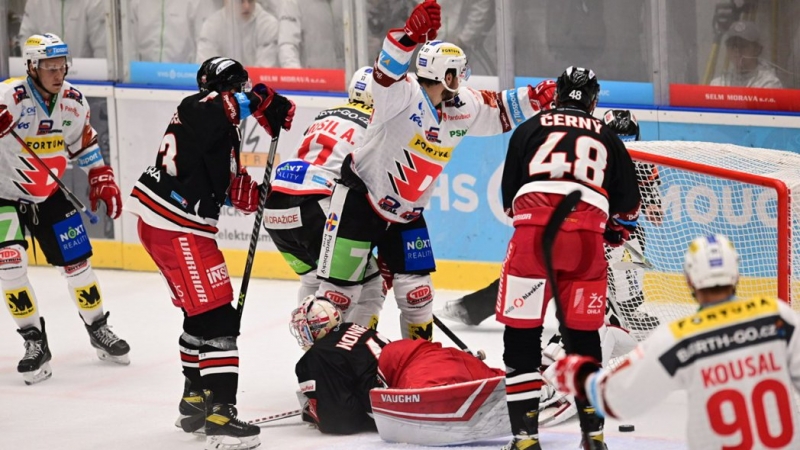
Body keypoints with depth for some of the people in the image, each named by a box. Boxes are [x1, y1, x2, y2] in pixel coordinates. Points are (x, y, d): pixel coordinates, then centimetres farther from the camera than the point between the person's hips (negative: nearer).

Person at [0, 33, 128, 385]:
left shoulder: (74, 102, -6)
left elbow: (86, 144, 10)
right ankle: (34, 342, -6)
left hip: (50, 195, 5)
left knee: (75, 260, 8)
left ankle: (98, 329, 27)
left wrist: (102, 180, 5)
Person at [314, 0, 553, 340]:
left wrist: (537, 97, 3)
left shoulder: (461, 108, 3)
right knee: (339, 287, -8)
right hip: (359, 198, -7)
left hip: (405, 214, 7)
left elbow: (500, 110, 17)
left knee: (417, 289, 9)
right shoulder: (406, 94, -21)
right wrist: (412, 35, -59)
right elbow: (387, 72, -42)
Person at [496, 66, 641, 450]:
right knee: (582, 334, 13)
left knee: (521, 332, 3)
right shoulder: (607, 138, 23)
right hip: (586, 237, 2)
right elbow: (628, 206, 24)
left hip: (533, 231, -2)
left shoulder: (530, 129, 19)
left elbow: (509, 197, 19)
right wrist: (615, 234, 43)